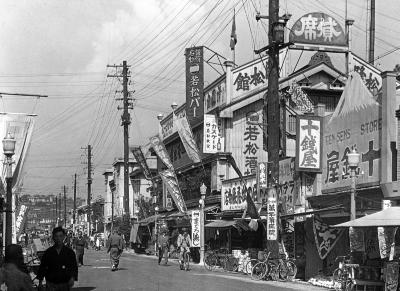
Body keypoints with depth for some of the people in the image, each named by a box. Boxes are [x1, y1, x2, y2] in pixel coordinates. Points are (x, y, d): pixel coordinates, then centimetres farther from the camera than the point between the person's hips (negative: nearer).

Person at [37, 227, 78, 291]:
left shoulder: (69, 252, 2)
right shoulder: (48, 252, 3)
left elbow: (74, 267, 5)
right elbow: (42, 267, 8)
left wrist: (72, 278, -12)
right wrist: (40, 282, 5)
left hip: (65, 285, 1)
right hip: (51, 285, 0)